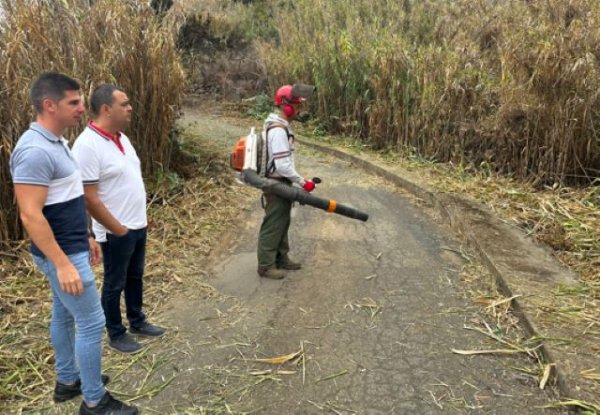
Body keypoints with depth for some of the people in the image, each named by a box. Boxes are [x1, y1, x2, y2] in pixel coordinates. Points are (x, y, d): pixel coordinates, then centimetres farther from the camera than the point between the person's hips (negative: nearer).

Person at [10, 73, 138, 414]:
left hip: (70, 247, 10)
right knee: (91, 323, -2)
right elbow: (31, 215, -26)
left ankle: (67, 380, 37)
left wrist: (85, 237, 20)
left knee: (64, 315, 20)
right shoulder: (35, 151, -24)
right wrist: (63, 264, -26)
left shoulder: (55, 142, 8)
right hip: (62, 255, -10)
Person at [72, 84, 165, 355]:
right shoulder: (87, 145, -23)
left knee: (135, 277, 21)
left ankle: (137, 322, 39)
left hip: (138, 226, 8)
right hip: (116, 232, -8)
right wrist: (119, 229, -17)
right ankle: (116, 335, 27)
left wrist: (140, 219, 13)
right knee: (115, 284, 9)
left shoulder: (120, 137, 5)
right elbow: (89, 198, -23)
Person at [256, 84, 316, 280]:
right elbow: (283, 165, -27)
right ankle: (266, 266, 11)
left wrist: (297, 181, 19)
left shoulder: (281, 125, 10)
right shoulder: (278, 130, -23)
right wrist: (302, 182, -19)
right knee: (273, 225, 0)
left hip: (281, 183, 10)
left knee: (283, 223, 18)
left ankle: (281, 258, 31)